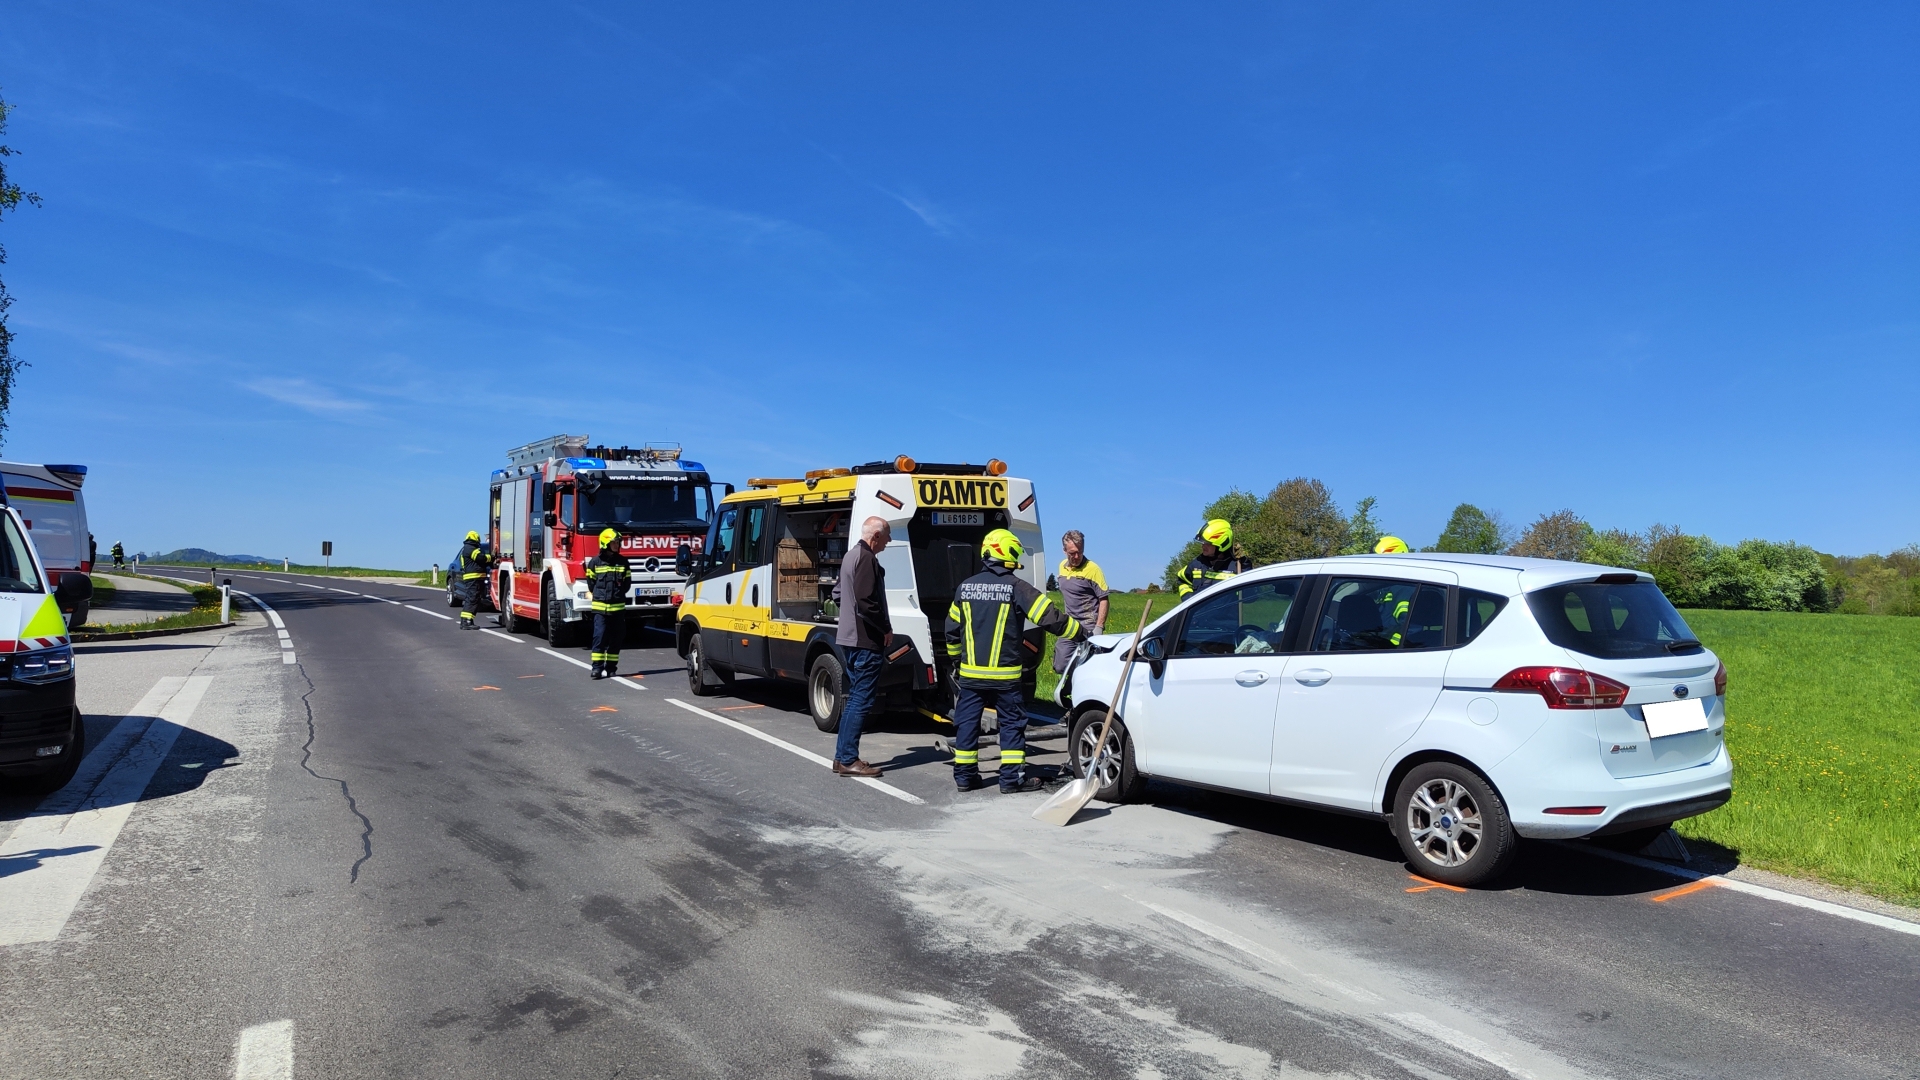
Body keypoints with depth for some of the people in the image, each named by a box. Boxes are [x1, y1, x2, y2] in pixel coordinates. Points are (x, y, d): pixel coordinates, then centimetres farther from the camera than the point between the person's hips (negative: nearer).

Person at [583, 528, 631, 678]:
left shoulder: (623, 562, 7)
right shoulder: (595, 562, 1)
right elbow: (591, 583, 7)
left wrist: (618, 594, 3)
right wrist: (601, 595, 5)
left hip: (618, 606, 3)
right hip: (600, 607, -3)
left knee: (615, 638, 6)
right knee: (599, 636, -9)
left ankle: (611, 668, 13)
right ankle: (597, 667, -7)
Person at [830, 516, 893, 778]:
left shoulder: (851, 555, 16)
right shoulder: (867, 558, -16)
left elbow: (838, 593, 23)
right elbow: (867, 602, -24)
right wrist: (886, 629, -12)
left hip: (849, 638, 10)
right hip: (866, 641, -10)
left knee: (855, 698, 15)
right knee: (862, 700, -6)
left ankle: (843, 756, 19)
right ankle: (848, 760, -3)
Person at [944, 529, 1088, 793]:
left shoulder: (966, 587, 5)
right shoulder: (1016, 588, -9)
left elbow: (952, 628, 12)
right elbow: (1050, 616, -12)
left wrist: (956, 660, 25)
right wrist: (1081, 633, 0)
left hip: (970, 672, 4)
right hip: (1003, 674, -4)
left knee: (967, 721, 11)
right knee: (1012, 722, 7)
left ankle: (964, 775, 15)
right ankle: (1012, 777, 9)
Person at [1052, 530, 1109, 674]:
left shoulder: (1092, 569, -11)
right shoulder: (1062, 566, 9)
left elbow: (1103, 599, -12)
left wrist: (1099, 627, -18)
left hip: (1088, 628, -6)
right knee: (1060, 667, 4)